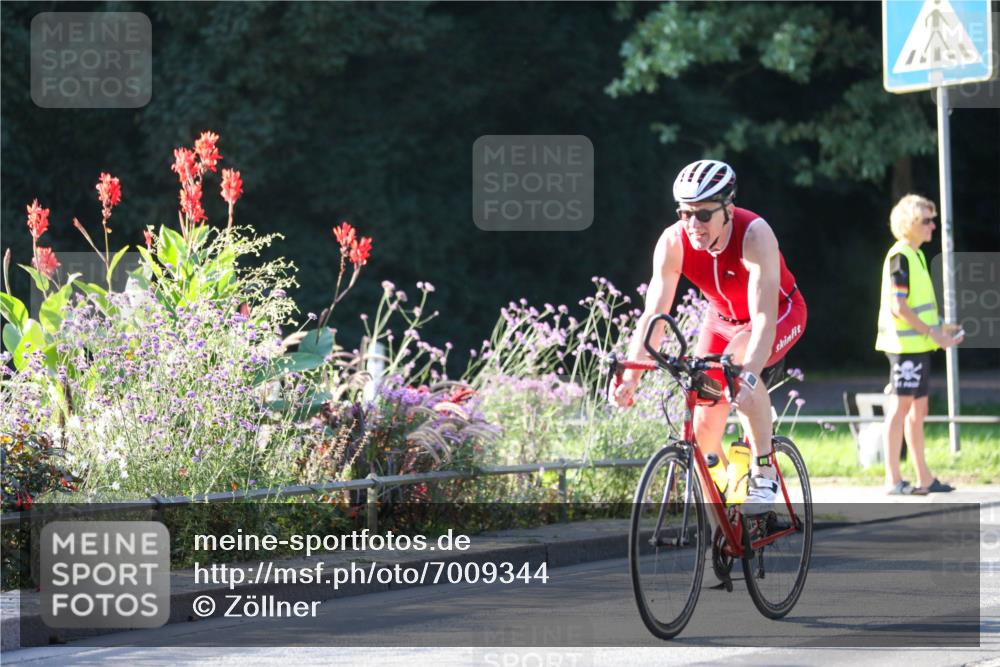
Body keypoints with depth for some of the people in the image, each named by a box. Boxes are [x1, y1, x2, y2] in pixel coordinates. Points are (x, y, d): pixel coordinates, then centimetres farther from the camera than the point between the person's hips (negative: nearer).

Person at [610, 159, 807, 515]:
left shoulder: (754, 235, -36)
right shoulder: (673, 243, -24)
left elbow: (764, 319, -43)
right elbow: (653, 315, -25)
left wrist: (748, 375, -58)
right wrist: (630, 376, -39)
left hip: (781, 313, -5)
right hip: (723, 318, 5)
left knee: (738, 367, -36)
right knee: (704, 426, -5)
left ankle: (764, 470, -23)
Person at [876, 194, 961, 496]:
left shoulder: (915, 255, 16)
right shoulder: (900, 257, -13)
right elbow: (898, 307, -19)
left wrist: (940, 328, 14)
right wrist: (932, 333, -17)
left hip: (918, 345, 10)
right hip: (905, 345, -10)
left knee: (917, 409, 11)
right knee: (900, 407, -7)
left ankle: (924, 478, 15)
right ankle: (893, 479, -6)